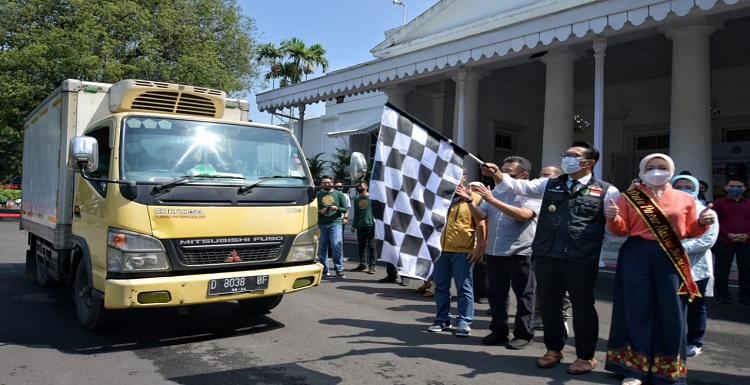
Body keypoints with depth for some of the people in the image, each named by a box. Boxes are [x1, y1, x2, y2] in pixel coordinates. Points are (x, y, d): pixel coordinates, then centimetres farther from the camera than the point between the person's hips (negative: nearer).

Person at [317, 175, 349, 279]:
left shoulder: (339, 194, 11)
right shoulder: (318, 195, 14)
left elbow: (345, 209, 7)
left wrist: (337, 208, -11)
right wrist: (320, 212, -9)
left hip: (335, 223, -2)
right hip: (321, 224, 2)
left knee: (336, 246, -9)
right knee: (322, 247, 4)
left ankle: (339, 269, -1)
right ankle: (324, 269, 13)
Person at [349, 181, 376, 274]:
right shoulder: (356, 199, 16)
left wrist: (375, 221, -14)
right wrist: (354, 225, 13)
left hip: (371, 224, -5)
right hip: (360, 226, 5)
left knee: (371, 246, -3)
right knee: (361, 246, 9)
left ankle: (372, 266, -1)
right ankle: (363, 265, 18)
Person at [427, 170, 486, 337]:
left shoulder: (473, 197, -2)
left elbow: (480, 225, -6)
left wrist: (479, 248, -13)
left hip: (462, 251, -5)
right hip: (442, 249, 5)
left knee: (464, 288, 1)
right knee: (441, 286, 10)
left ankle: (464, 322, 10)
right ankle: (443, 319, 21)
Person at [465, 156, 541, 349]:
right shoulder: (496, 191, 13)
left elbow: (522, 214, -24)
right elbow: (480, 215, 8)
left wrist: (492, 200, -26)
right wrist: (470, 201, -11)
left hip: (521, 253, -6)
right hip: (494, 252, 6)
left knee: (523, 295, 5)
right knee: (496, 294, 12)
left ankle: (523, 334, 15)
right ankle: (499, 330, 23)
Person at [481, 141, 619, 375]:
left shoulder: (606, 191, 4)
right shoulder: (549, 185, 14)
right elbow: (519, 186, 7)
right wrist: (497, 175, -9)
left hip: (581, 259, -3)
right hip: (546, 255, 4)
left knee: (582, 306, 7)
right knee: (549, 303, 12)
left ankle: (586, 356, 23)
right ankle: (554, 348, 30)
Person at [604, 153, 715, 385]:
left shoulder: (685, 199, 10)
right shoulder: (629, 197, 6)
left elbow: (689, 232, 13)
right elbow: (621, 230, 3)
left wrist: (702, 223, -6)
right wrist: (613, 219, -17)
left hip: (671, 258, 1)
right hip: (636, 256, -1)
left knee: (670, 313, 3)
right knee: (638, 311, 2)